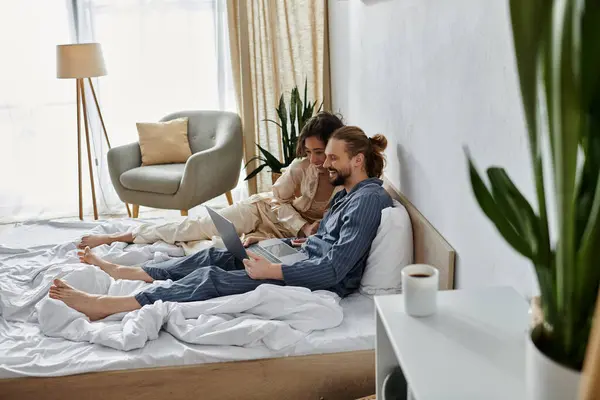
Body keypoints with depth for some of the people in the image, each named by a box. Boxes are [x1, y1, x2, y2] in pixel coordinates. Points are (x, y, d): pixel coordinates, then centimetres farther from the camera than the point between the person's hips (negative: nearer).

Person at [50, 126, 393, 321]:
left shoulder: (368, 200, -19)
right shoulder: (347, 193, 14)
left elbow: (332, 270, -27)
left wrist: (271, 271, -27)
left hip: (322, 285, -10)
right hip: (306, 261, 10)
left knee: (214, 278, -19)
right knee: (216, 256, 6)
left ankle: (103, 306, -18)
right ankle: (123, 272, 16)